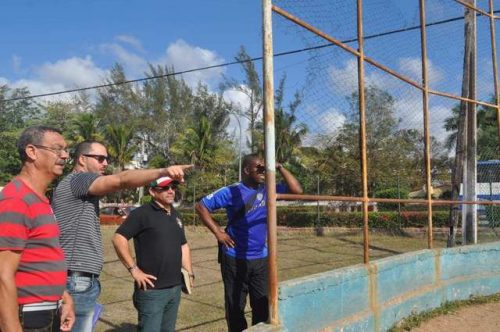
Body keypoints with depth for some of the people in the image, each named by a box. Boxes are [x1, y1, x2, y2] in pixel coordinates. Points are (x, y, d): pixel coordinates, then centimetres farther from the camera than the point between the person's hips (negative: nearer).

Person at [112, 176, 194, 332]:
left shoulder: (175, 215, 14)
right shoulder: (142, 213, -10)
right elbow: (118, 239, -16)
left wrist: (189, 273, 14)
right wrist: (134, 269, -18)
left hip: (175, 288, 7)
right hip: (152, 289, -7)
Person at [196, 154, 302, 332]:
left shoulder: (268, 190, 2)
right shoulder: (231, 192, -10)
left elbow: (297, 190, -1)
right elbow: (201, 206, -8)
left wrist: (280, 168, -8)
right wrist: (218, 232, -12)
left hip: (261, 258, 4)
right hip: (235, 259, -4)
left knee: (263, 306, 10)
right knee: (235, 307, 8)